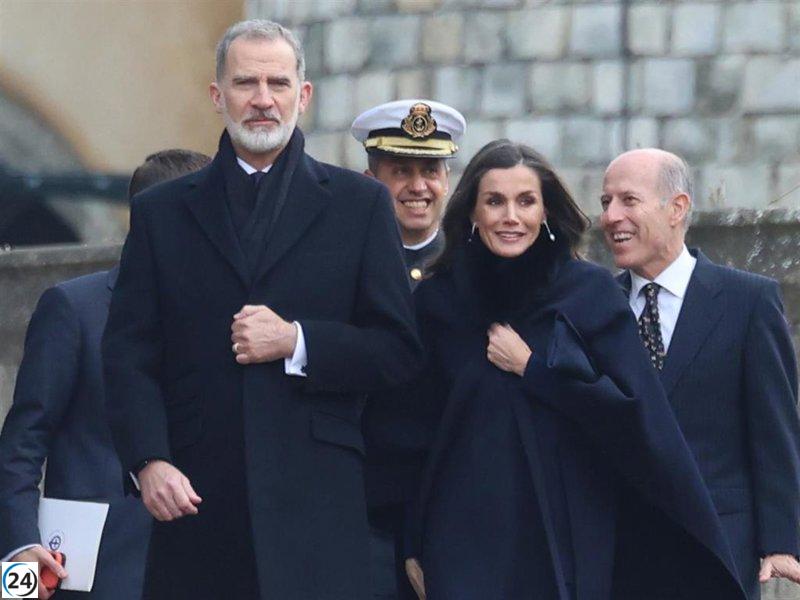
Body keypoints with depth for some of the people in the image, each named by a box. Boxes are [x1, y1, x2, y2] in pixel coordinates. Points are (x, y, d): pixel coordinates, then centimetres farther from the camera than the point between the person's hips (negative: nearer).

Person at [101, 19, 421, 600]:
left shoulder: (360, 204, 10)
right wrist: (149, 460, -9)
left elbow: (399, 350, 6)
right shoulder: (162, 213, 12)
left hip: (315, 506, -1)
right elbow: (129, 355, 6)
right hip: (196, 503, 1)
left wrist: (297, 342, -9)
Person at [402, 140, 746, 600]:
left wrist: (532, 368, -9)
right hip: (469, 540, 1)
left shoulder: (590, 292, 1)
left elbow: (635, 411, -5)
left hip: (569, 533, -1)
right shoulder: (437, 302, 5)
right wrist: (414, 546, 5)